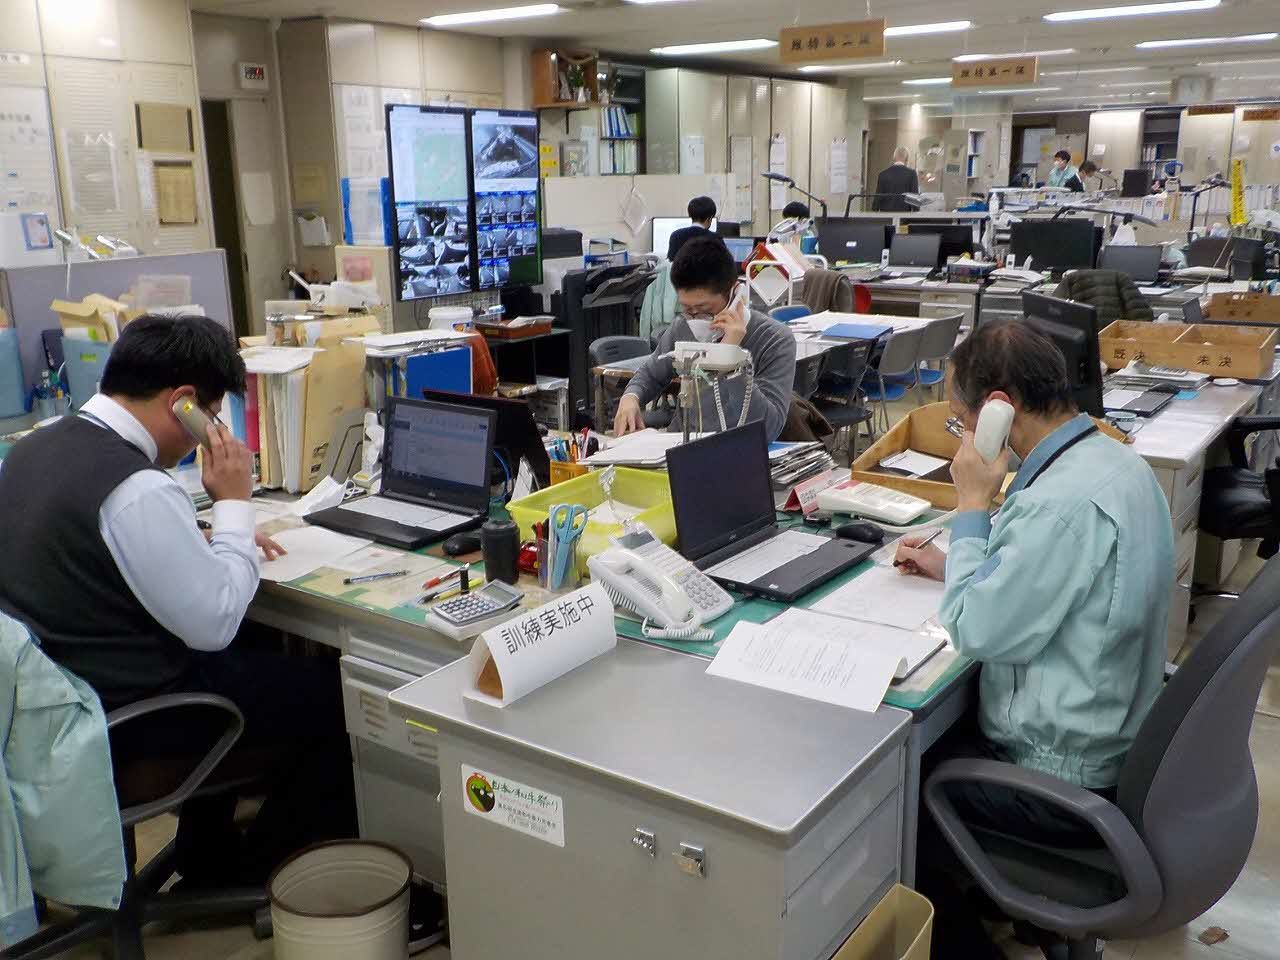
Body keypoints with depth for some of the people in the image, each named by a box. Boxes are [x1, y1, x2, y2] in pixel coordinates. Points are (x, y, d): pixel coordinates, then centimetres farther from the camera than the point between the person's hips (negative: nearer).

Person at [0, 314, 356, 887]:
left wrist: (213, 540, 11)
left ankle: (207, 858, 37)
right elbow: (215, 623, -22)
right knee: (327, 694, 3)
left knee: (249, 662, 29)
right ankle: (261, 876, 24)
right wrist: (234, 504, -13)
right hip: (119, 714, -9)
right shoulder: (137, 488, -28)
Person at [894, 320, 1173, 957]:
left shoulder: (1065, 500, -32)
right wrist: (955, 564, 10)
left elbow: (977, 633, -24)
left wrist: (972, 506, -17)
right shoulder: (1113, 459, 1)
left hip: (1064, 783, -9)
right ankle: (979, 897, 35)